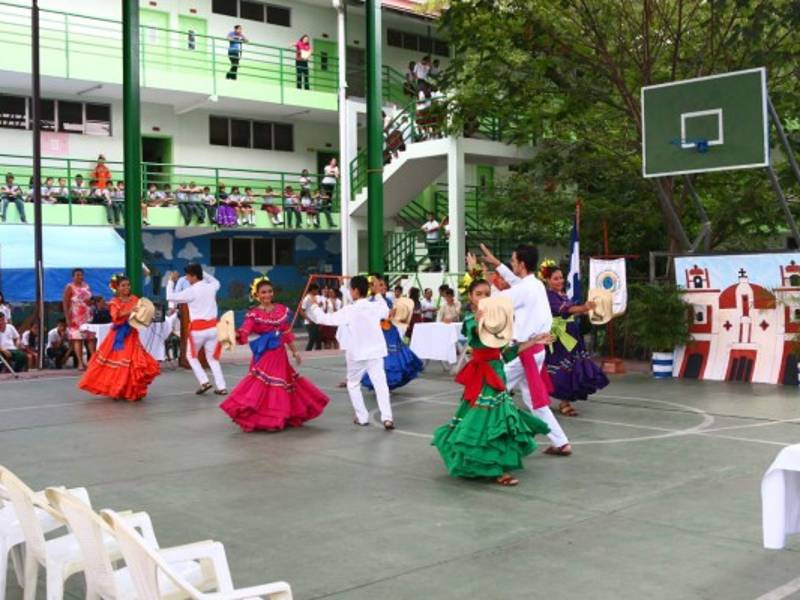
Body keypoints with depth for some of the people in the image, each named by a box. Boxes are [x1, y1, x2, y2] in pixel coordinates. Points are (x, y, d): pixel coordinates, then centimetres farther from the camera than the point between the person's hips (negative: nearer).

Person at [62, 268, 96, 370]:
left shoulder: (86, 286, 13)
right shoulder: (69, 287, -4)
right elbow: (65, 303, -9)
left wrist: (90, 302, 6)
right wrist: (68, 318, -15)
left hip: (88, 316, 5)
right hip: (75, 317, -5)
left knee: (91, 338, -1)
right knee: (77, 339, -7)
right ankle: (80, 362, -7)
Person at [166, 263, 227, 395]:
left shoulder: (191, 291, -10)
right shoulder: (211, 287, 6)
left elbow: (170, 297, -3)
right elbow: (216, 282, 32)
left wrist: (171, 281, 10)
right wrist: (203, 273, 28)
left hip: (198, 328, -5)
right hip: (212, 327, 5)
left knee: (192, 356, 18)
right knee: (212, 358, 15)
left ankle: (204, 382, 4)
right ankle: (221, 387, 6)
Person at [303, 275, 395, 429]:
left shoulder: (349, 310, -12)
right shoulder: (376, 306, 0)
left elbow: (325, 319, -11)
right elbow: (386, 313, 24)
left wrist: (313, 306, 5)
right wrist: (378, 295, 37)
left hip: (357, 354, -3)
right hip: (375, 352, 3)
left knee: (353, 384, 17)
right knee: (381, 384, -2)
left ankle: (362, 417, 17)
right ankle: (387, 418, -14)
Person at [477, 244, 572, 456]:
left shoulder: (524, 290, -19)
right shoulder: (537, 285, 7)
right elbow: (516, 281, 29)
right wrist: (496, 263, 33)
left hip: (522, 351, -9)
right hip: (535, 349, 9)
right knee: (534, 398, 16)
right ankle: (561, 443, 17)